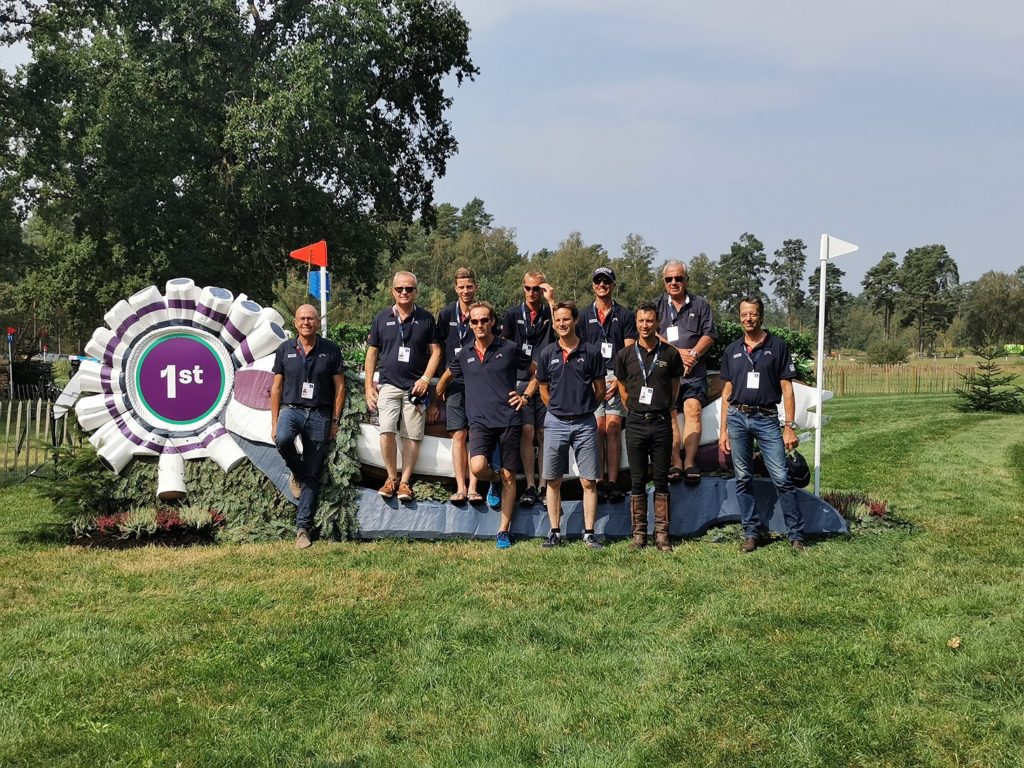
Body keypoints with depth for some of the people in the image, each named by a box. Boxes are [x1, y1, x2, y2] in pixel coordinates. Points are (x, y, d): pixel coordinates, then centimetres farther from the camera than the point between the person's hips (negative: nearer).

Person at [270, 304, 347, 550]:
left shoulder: (331, 350, 3)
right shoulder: (285, 349, 7)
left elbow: (339, 387, 5)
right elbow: (276, 387, 8)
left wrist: (335, 421, -1)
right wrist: (274, 422, 3)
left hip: (320, 414, 0)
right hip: (291, 408, 0)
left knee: (312, 475, -1)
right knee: (283, 440, -34)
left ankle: (303, 528, 6)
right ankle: (297, 473, 0)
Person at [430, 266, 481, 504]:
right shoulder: (446, 314, 7)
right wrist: (441, 385, 8)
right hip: (454, 384, 1)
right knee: (459, 435, -2)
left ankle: (472, 488, -4)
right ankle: (461, 488, -3)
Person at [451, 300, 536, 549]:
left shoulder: (509, 349, 3)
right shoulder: (464, 355, 9)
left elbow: (537, 371, 13)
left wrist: (525, 396, 3)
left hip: (509, 420, -1)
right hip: (480, 421, 1)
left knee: (509, 476, 2)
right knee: (478, 467, -23)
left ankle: (504, 531, 12)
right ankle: (494, 480, 15)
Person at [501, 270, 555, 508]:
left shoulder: (550, 313, 10)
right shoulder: (513, 314, 12)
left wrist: (551, 301, -10)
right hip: (521, 381, 0)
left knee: (544, 434, -1)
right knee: (527, 431, -9)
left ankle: (544, 487, 3)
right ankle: (530, 486, -7)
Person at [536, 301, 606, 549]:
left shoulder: (591, 352, -1)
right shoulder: (547, 354, 4)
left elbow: (600, 391, 6)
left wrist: (582, 408, 8)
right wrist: (558, 409, 9)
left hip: (584, 423, -2)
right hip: (556, 423, 2)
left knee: (589, 482, -1)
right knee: (553, 481, 5)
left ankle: (589, 533, 7)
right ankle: (555, 532, 15)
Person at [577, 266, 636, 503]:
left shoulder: (625, 315, 10)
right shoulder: (584, 315, 13)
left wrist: (618, 380, -7)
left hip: (617, 379, -1)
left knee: (613, 430, -7)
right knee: (598, 429, -4)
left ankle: (613, 482, -6)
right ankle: (598, 482, -2)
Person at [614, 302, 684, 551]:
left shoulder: (670, 354, 3)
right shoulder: (625, 355, 4)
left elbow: (674, 389, 13)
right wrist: (636, 411, 12)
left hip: (661, 423, 0)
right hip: (635, 424, 1)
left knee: (661, 481, 3)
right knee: (637, 481, 4)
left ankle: (661, 534, 8)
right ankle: (638, 534, 10)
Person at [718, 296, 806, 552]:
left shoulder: (777, 346, 2)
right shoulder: (732, 350, 11)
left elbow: (786, 388, 0)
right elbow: (727, 391, 14)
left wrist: (790, 426, -7)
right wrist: (723, 429, 9)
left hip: (766, 418, -3)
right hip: (737, 418, 3)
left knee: (781, 478, -8)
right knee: (743, 479, 6)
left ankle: (796, 535, -1)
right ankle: (752, 532, 16)